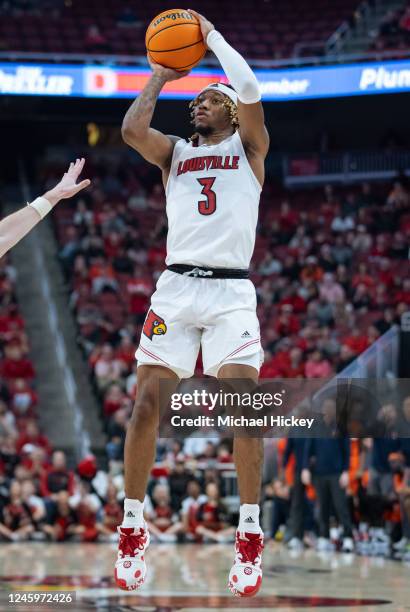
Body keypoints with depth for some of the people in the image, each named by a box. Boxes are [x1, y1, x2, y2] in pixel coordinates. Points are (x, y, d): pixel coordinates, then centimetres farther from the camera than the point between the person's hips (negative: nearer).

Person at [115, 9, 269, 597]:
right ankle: (133, 530, 3)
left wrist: (212, 35, 4)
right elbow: (131, 129, -4)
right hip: (176, 286, 3)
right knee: (146, 403, -6)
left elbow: (249, 89, -8)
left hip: (232, 292, -2)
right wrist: (158, 77, 9)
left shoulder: (249, 148, 11)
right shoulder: (176, 152, 17)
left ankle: (250, 538, -6)